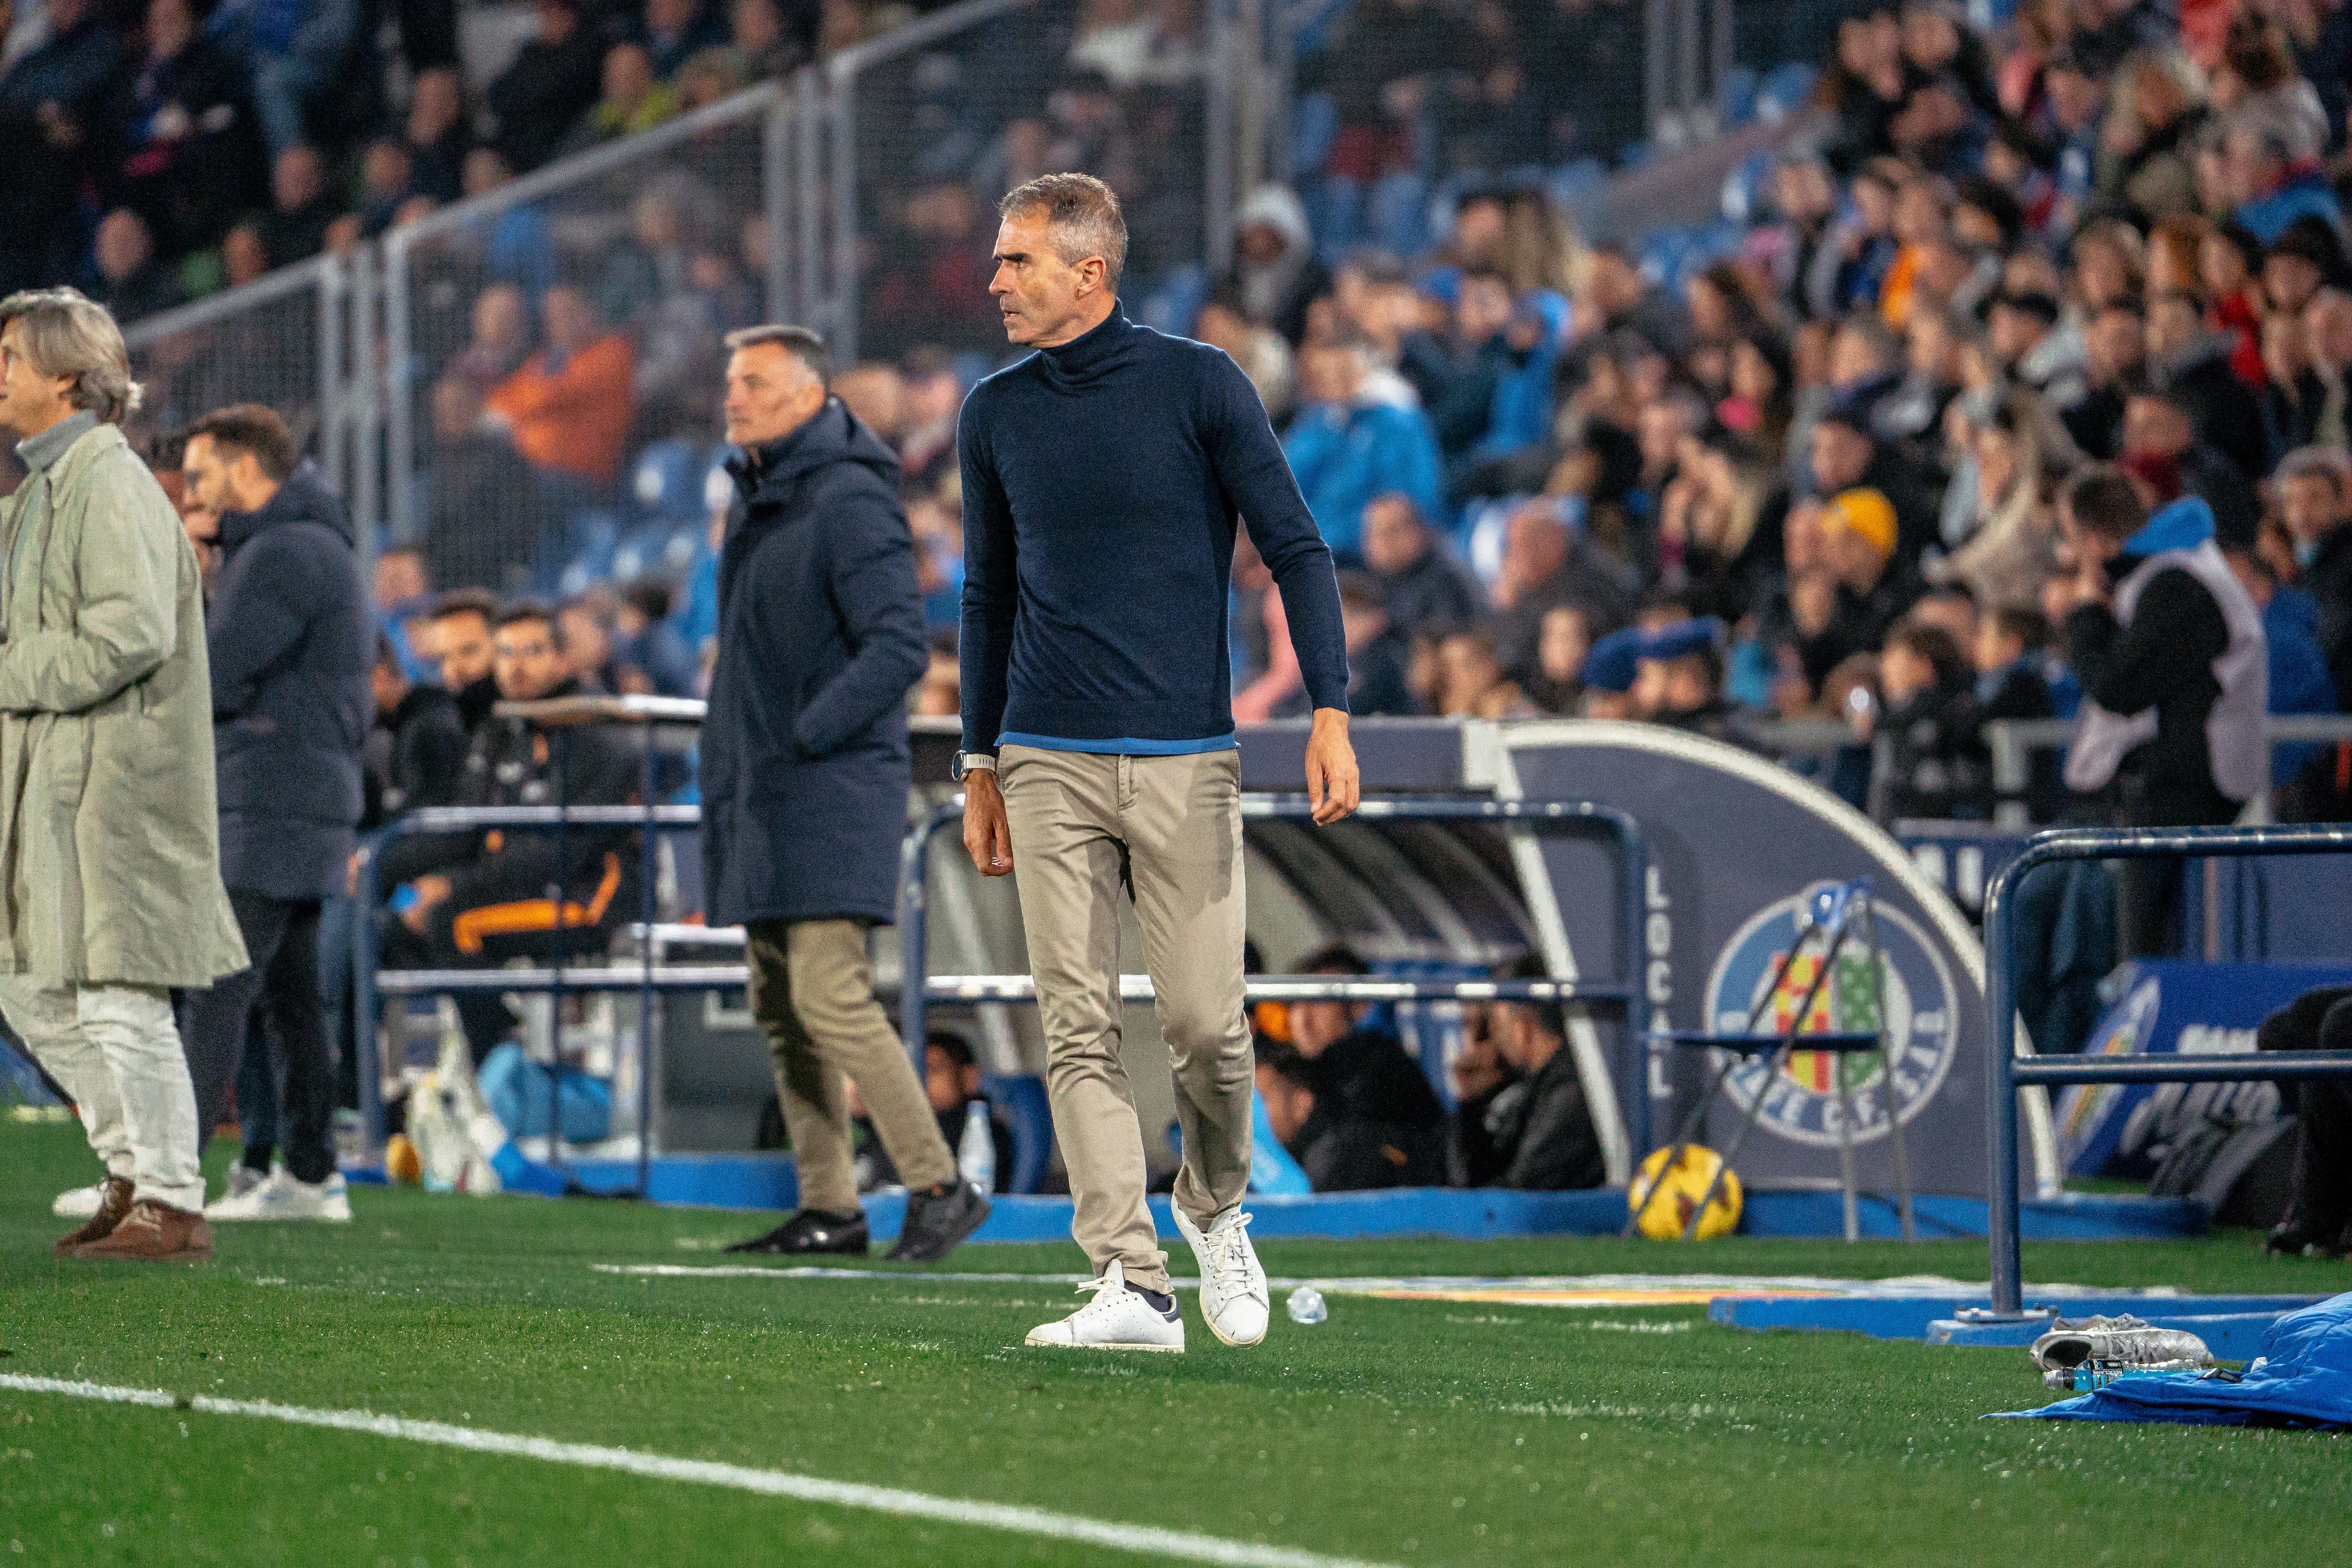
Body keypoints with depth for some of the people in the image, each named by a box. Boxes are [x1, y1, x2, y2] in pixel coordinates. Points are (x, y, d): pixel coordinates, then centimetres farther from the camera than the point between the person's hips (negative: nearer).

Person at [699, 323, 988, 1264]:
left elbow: (899, 648, -20)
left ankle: (938, 1187, -9)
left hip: (833, 789, -9)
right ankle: (829, 1210, 11)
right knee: (781, 1008, 8)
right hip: (759, 797, 9)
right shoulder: (755, 501, 16)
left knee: (830, 996, -16)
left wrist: (803, 739, -21)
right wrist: (726, 763, 17)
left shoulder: (849, 502, -13)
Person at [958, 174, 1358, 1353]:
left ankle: (1215, 1209, 24)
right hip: (1049, 765, 3)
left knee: (1204, 1022, -5)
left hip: (1186, 760, -3)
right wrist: (980, 765, 18)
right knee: (1079, 1032, -7)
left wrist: (1330, 712, -11)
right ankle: (1132, 1287, -8)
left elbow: (1296, 549, 0)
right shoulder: (996, 414, 9)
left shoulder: (1198, 385, -2)